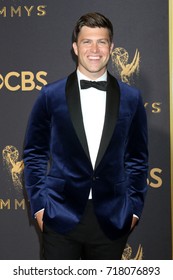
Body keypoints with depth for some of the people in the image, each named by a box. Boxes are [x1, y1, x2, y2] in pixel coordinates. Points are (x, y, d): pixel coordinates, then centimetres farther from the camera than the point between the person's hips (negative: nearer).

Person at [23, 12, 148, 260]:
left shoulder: (131, 98, 3)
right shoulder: (50, 95, -1)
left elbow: (137, 157, 8)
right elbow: (35, 153, 4)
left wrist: (134, 207, 4)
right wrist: (38, 204, -2)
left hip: (112, 220, 2)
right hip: (61, 217, -1)